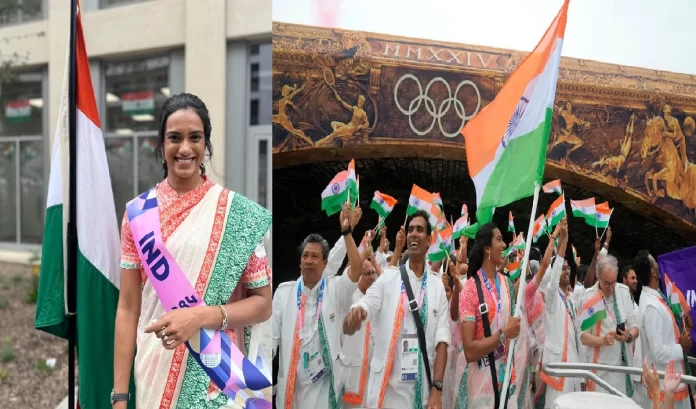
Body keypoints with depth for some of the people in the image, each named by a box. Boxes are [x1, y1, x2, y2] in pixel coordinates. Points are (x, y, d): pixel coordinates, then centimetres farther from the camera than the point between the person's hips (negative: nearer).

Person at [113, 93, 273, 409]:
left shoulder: (238, 212, -6)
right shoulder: (137, 213, 0)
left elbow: (262, 303, -4)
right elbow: (127, 308, 0)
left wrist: (201, 316, -20)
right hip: (153, 376, 1)